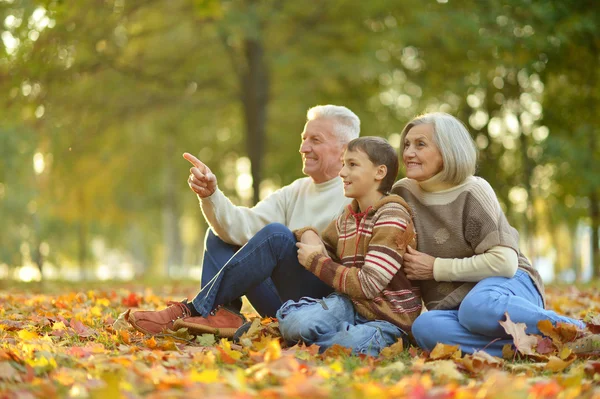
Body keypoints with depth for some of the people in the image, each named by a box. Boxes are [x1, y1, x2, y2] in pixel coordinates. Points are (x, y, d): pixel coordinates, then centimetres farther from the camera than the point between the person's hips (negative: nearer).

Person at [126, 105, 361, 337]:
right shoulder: (295, 192, 16)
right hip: (280, 302, 8)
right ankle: (224, 314, -20)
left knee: (276, 233, -28)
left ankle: (195, 310, -22)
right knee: (220, 234, 6)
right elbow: (243, 227, 0)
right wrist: (210, 195, -14)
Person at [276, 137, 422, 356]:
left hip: (387, 319, -5)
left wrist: (316, 262, -11)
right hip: (350, 304, 5)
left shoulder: (391, 217, -13)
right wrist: (308, 235, 2)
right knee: (295, 320, -26)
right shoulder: (348, 216, 10)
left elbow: (368, 285, -19)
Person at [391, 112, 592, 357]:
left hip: (508, 283, -4)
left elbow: (504, 263, -16)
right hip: (453, 305, 4)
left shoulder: (472, 192, -8)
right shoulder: (403, 192, 6)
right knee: (425, 328, -34)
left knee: (477, 307, -42)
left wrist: (437, 268, -13)